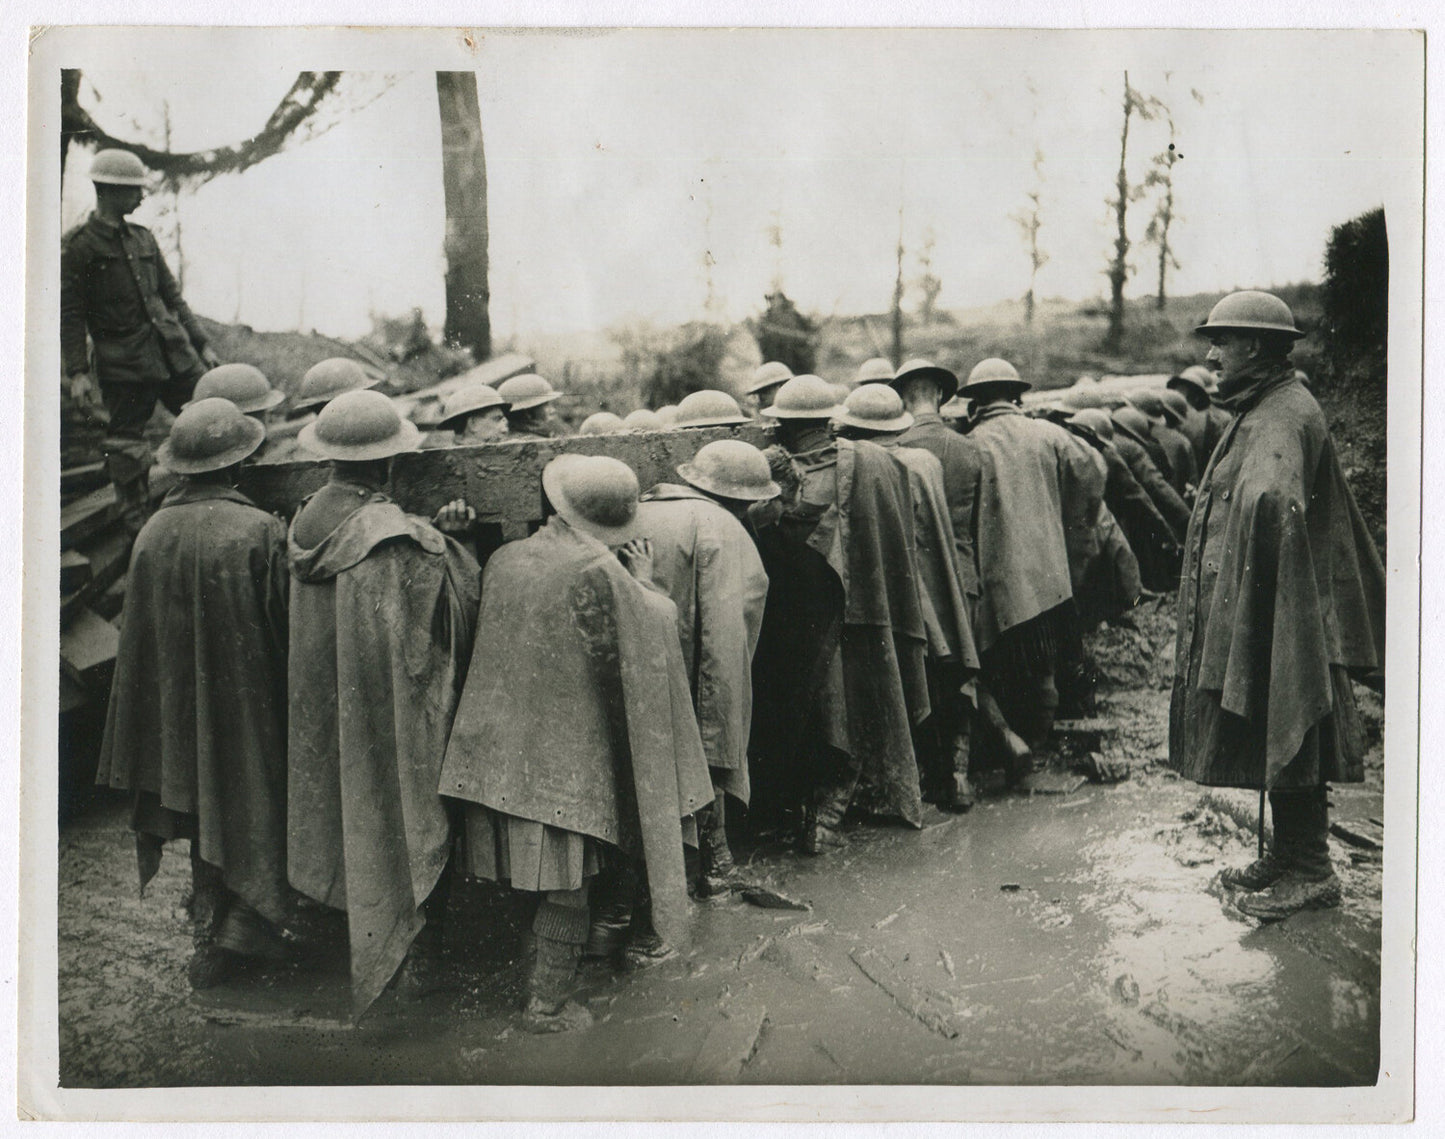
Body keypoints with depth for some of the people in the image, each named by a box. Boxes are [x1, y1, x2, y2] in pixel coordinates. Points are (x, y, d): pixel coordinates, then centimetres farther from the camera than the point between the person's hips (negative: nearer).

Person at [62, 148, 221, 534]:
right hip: (124, 364, -6)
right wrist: (77, 373, -12)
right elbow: (70, 314, -6)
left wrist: (201, 344, 15)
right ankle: (138, 527, 17)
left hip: (174, 353, 6)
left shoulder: (143, 238, 14)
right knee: (127, 445, 2)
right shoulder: (77, 246, -4)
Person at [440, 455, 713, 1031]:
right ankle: (547, 1003, 15)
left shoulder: (504, 559, 1)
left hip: (500, 743, 6)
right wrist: (644, 580, 13)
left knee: (554, 877, 20)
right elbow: (655, 632, -6)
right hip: (568, 754, -6)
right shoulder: (601, 571, -18)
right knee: (564, 885, 7)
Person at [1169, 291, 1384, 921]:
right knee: (1270, 745, 16)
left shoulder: (1286, 416, -18)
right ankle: (1287, 856, 27)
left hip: (1277, 616, -10)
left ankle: (1310, 872, 9)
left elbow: (1268, 500, -35)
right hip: (1255, 612, 10)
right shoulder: (1262, 410, 15)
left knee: (1285, 747, -1)